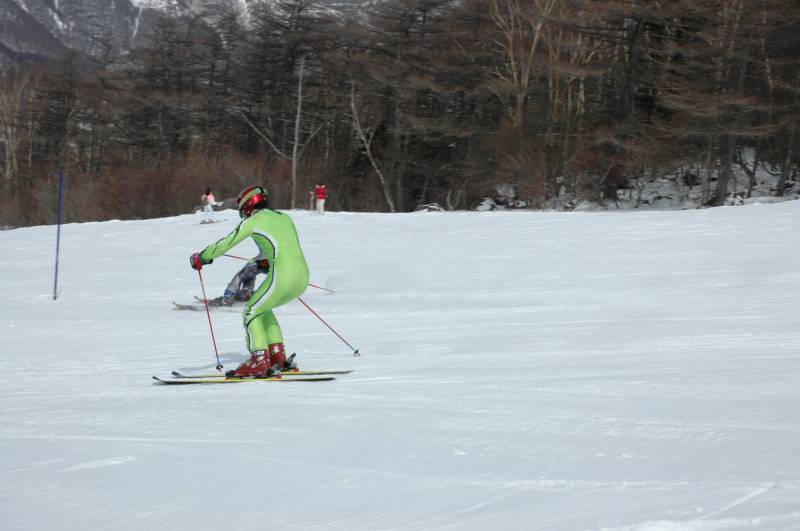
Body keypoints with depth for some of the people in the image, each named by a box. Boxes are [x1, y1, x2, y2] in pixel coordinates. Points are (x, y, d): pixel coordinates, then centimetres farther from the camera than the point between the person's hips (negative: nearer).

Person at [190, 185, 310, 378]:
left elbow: (225, 244, 4)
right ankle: (278, 358, 18)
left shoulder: (253, 221, 3)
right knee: (262, 309, 24)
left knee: (251, 313, 6)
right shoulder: (284, 217, 22)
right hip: (303, 277, 7)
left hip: (282, 276, -7)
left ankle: (259, 362, -5)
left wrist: (200, 258, 18)